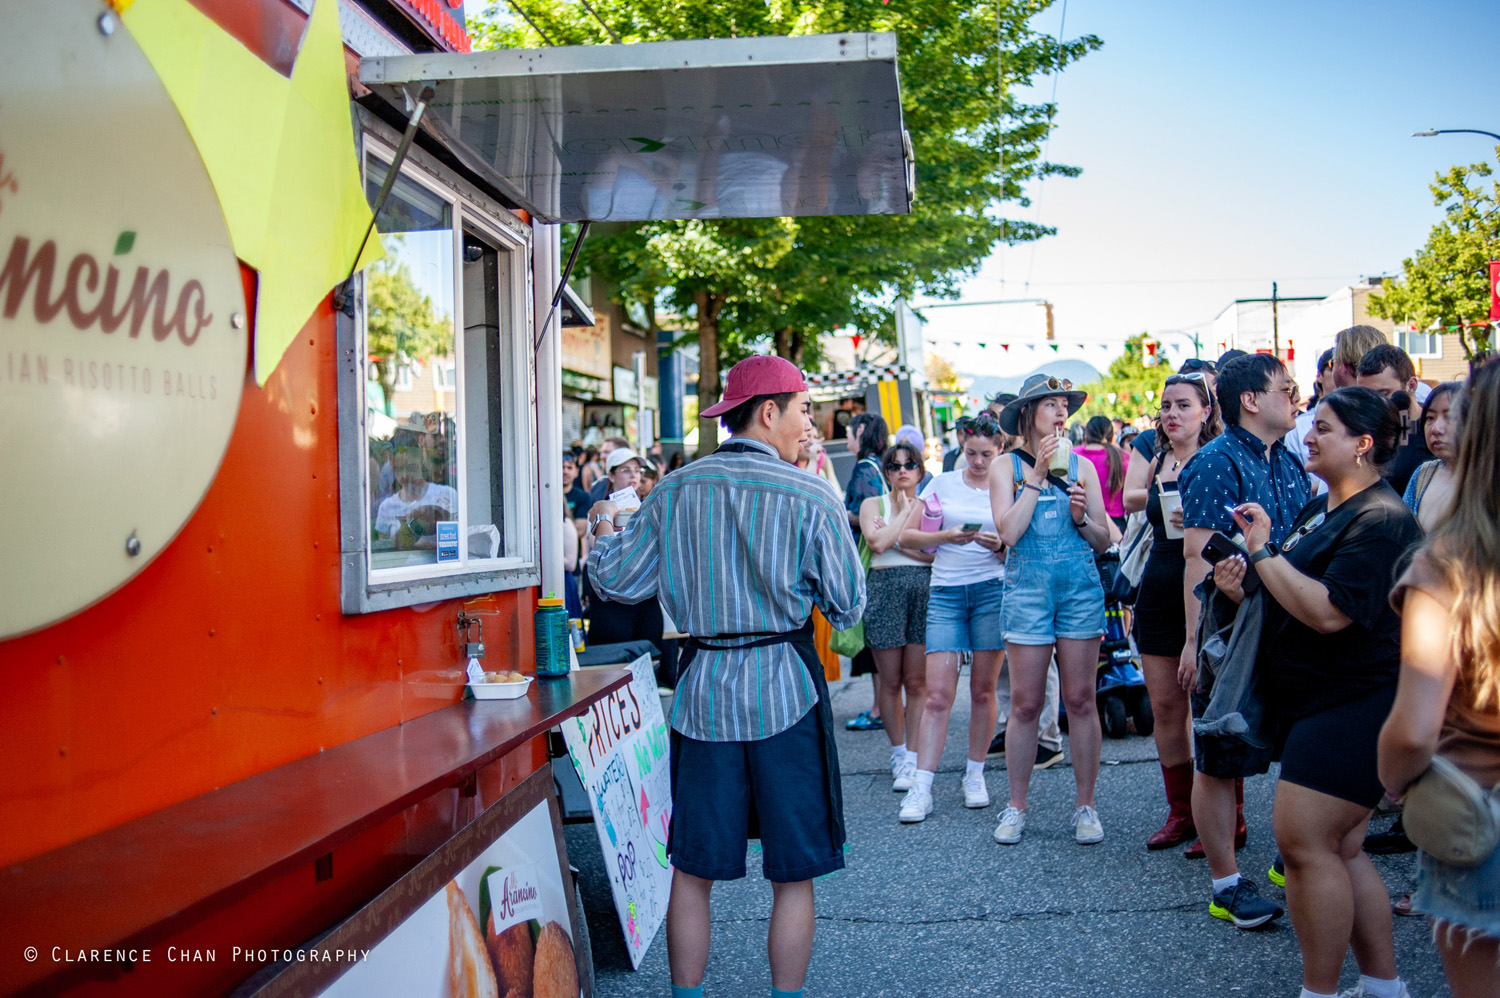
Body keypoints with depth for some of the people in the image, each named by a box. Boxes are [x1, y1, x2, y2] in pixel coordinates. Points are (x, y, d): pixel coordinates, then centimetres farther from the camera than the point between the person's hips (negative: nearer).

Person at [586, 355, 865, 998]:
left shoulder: (673, 492, 2)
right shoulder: (811, 497, -8)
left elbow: (616, 581, 9)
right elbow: (849, 607, -2)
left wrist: (602, 529, 28)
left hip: (703, 687, 3)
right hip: (786, 691, -3)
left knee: (693, 868, 13)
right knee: (794, 873, 9)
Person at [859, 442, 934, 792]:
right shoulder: (872, 505, 10)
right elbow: (877, 543, -10)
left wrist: (898, 543, -7)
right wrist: (904, 511, 0)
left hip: (926, 590, 1)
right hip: (885, 590, -1)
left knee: (917, 682, -1)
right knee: (891, 682, 4)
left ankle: (911, 759, 6)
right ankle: (898, 752, 20)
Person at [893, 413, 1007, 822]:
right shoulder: (942, 484, 9)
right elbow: (906, 536, 4)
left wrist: (1000, 544, -15)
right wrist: (946, 536, -12)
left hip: (992, 588, 0)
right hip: (946, 591, 0)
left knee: (983, 690, 6)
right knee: (938, 694, -6)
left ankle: (975, 774, 22)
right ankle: (921, 788, -4)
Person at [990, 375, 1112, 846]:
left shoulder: (1081, 466, 10)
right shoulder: (1006, 466, 4)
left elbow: (1104, 540, 10)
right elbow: (1009, 532, -10)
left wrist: (1081, 517, -10)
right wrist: (1038, 476, -9)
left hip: (1080, 587, 2)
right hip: (1028, 589, -2)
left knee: (1080, 700, 4)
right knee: (1025, 704, 1)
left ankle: (1086, 806, 15)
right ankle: (1016, 807, 14)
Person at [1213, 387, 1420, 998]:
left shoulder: (1381, 520, -17)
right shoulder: (1318, 509, 13)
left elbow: (1328, 612, -27)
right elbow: (1297, 597, 23)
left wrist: (1262, 551, -20)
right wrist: (1243, 588, 3)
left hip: (1351, 705, -10)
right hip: (1311, 702, 10)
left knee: (1304, 842, -8)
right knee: (1339, 849, 14)